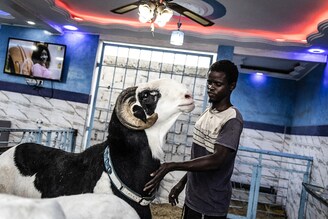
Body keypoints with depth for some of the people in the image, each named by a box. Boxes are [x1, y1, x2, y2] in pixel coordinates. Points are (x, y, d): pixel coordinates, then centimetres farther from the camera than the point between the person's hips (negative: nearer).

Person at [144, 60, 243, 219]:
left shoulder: (232, 120, -19)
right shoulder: (207, 112, 6)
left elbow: (216, 160, -29)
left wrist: (171, 166, -34)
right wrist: (183, 182, 13)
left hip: (211, 204, -7)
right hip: (192, 196, 7)